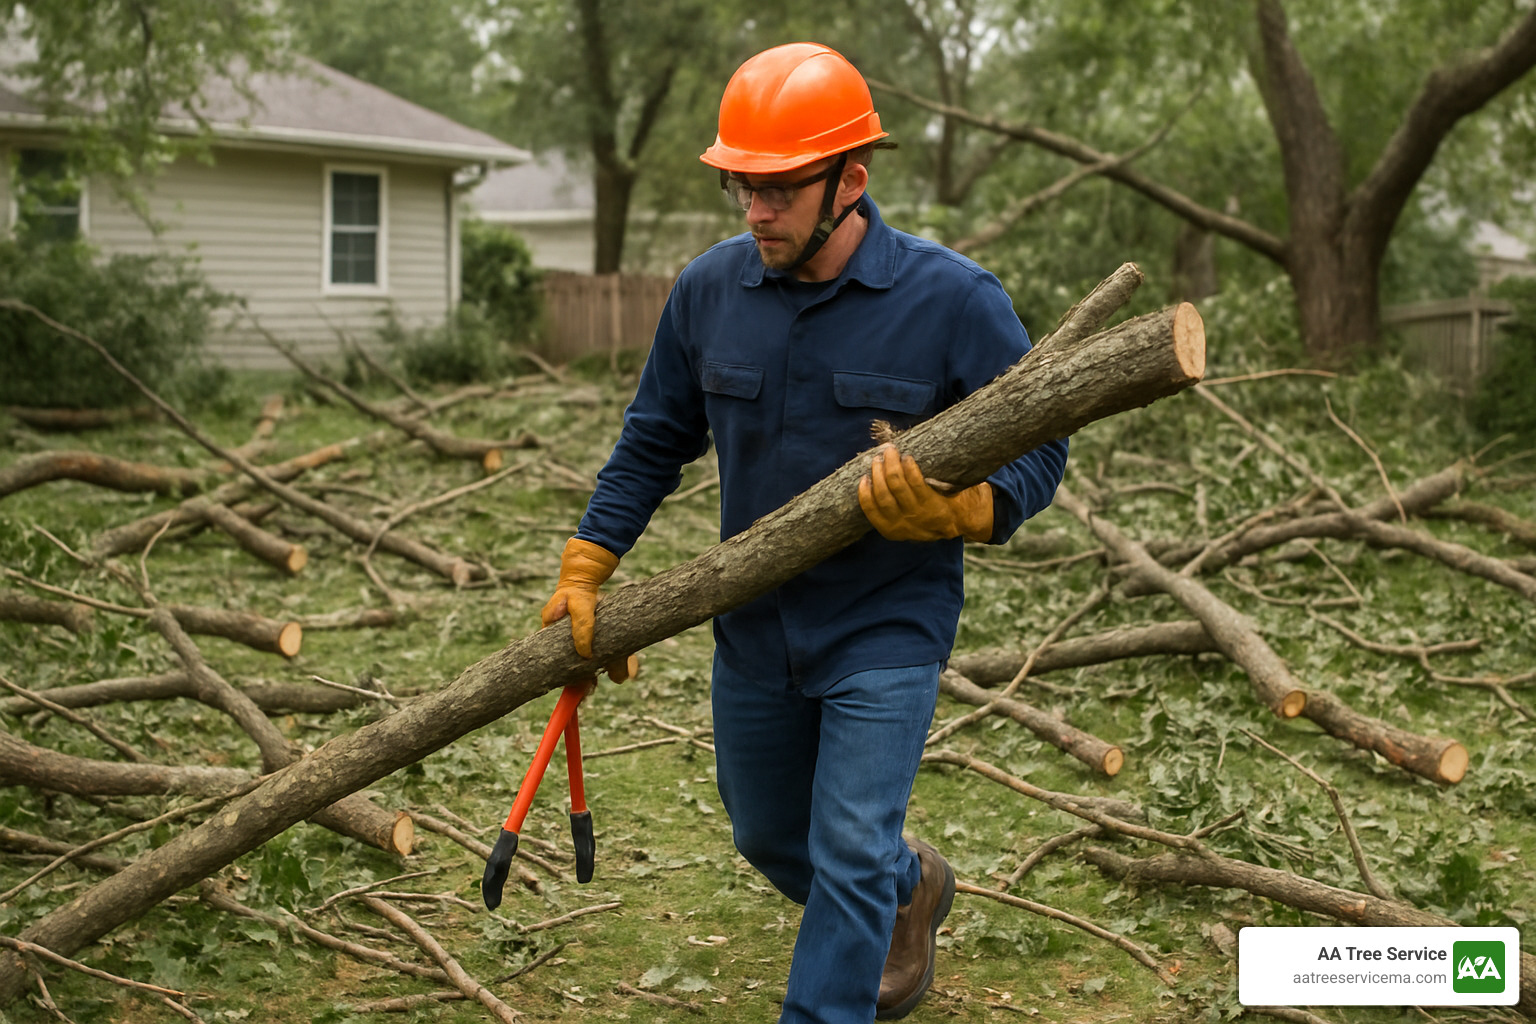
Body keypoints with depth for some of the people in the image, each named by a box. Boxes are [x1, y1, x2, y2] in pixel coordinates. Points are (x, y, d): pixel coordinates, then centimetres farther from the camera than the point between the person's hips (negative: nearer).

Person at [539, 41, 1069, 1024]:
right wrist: (586, 567, 1)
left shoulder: (955, 299, -18)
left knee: (850, 854, -8)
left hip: (885, 633, -5)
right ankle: (912, 888, 51)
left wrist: (949, 509, -33)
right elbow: (655, 439, 6)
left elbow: (1038, 447, -12)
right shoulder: (709, 289, -6)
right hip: (753, 628, 5)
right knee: (767, 836, 21)